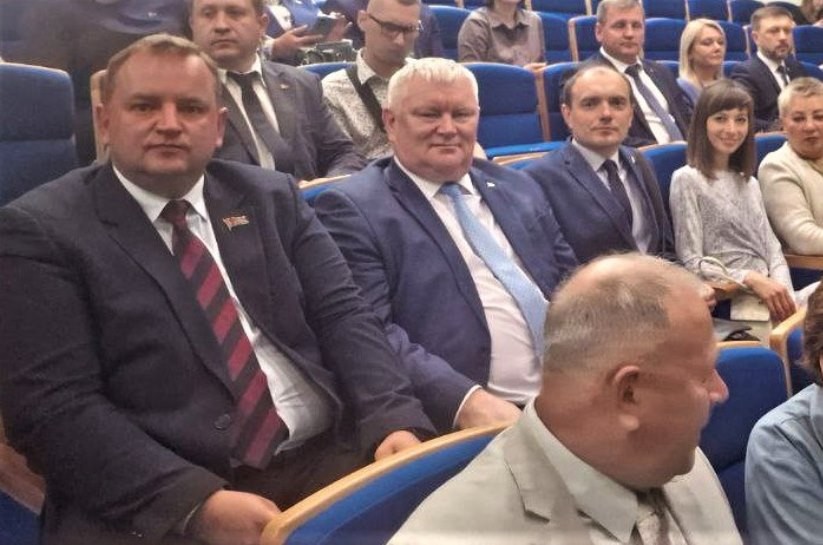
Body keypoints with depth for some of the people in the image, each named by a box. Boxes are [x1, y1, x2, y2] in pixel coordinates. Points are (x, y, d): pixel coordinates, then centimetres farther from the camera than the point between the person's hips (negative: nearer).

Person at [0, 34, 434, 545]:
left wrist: (395, 421, -13)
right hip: (157, 502, -3)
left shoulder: (273, 197, 12)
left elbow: (342, 314, 6)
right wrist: (197, 504, -20)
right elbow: (53, 406, -9)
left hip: (327, 459, 4)